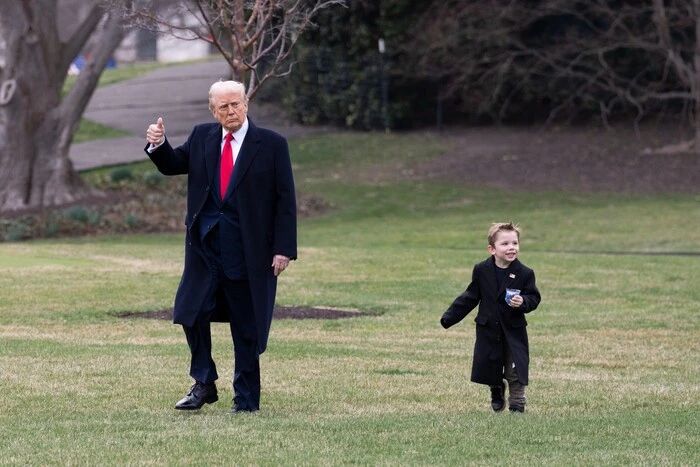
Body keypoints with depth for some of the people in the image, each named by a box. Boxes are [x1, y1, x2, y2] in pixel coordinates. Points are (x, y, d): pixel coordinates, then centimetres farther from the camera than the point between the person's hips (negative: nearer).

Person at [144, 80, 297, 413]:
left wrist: (283, 248, -11)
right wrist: (158, 145, -6)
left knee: (247, 327, 4)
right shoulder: (202, 137, 7)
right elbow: (173, 165, 17)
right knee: (192, 314, -1)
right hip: (205, 245, 3)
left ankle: (246, 399, 14)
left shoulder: (271, 145, -4)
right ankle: (203, 385, 15)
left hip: (248, 248, -3)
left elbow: (285, 200, -5)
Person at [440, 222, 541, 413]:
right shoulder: (482, 271, -3)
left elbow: (534, 298, -4)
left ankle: (517, 404, 14)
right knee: (490, 369, 8)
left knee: (515, 372, -1)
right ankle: (497, 395, 36)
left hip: (513, 331, -2)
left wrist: (523, 302, -27)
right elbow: (470, 297, 6)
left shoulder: (525, 273, -8)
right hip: (488, 330, 2)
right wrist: (449, 317, 6)